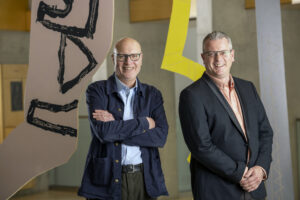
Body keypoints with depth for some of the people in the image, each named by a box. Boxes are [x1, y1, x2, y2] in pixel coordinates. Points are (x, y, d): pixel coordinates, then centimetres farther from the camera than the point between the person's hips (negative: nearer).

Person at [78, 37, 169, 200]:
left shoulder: (152, 94, 8)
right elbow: (103, 131, -15)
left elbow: (161, 136, -7)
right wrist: (144, 123, -9)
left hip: (145, 181, 2)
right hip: (107, 180, -2)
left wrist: (116, 127, -13)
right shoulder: (97, 90, 0)